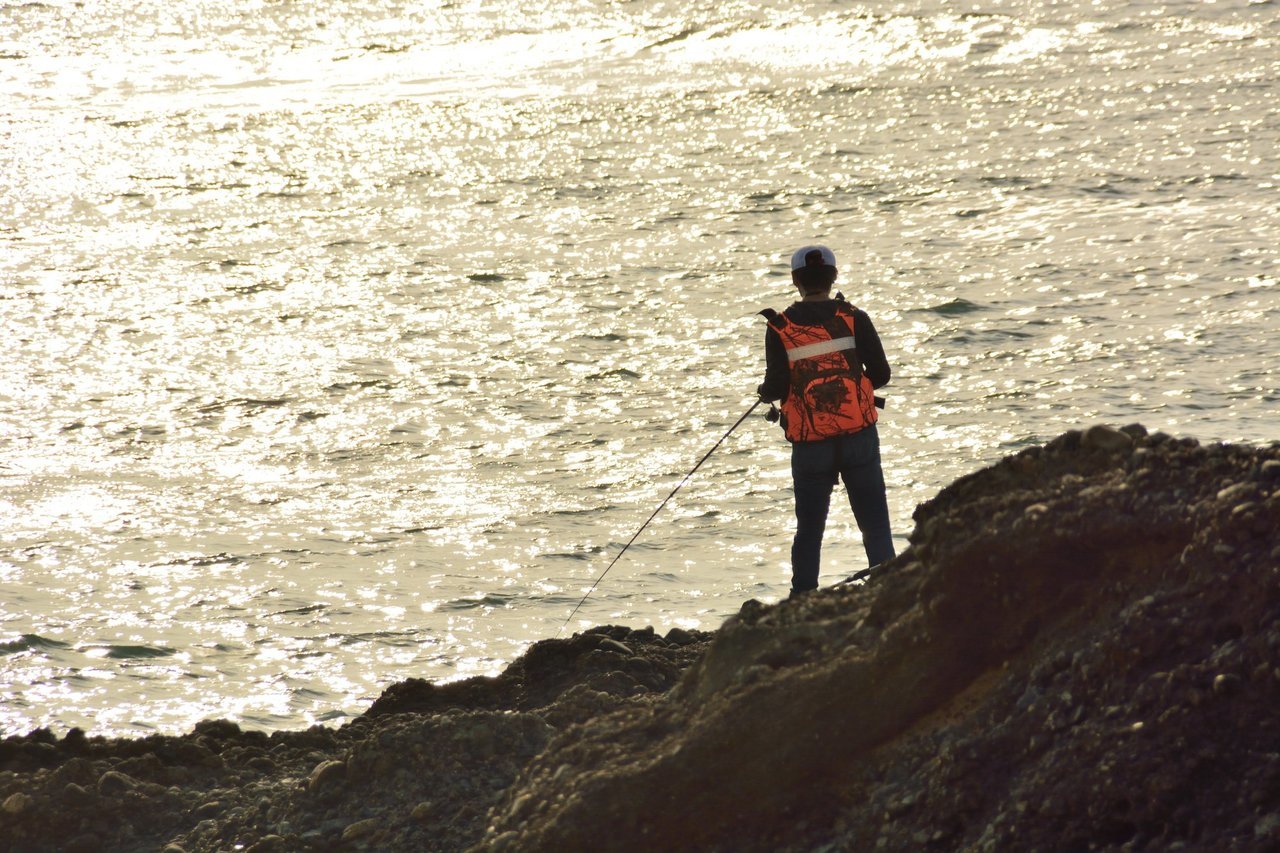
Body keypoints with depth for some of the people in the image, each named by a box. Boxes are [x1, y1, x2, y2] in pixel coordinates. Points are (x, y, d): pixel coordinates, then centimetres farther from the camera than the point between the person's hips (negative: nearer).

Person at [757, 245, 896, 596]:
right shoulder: (854, 319, -2)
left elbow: (776, 388, -7)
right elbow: (881, 374, -2)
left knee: (809, 529, 11)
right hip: (859, 436, 0)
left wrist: (763, 391, 16)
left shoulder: (780, 329, -3)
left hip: (810, 443, 0)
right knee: (875, 523, 4)